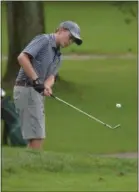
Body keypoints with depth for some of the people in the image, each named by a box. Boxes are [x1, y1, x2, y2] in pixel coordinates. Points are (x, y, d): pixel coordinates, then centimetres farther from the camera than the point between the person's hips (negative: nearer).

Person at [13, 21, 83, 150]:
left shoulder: (57, 56, 20)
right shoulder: (43, 40, -7)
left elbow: (51, 76, 6)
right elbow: (22, 57, -20)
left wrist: (46, 86, -17)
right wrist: (36, 80, -23)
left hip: (36, 92, 10)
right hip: (26, 89, -10)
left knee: (36, 137, 9)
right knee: (37, 136, -13)